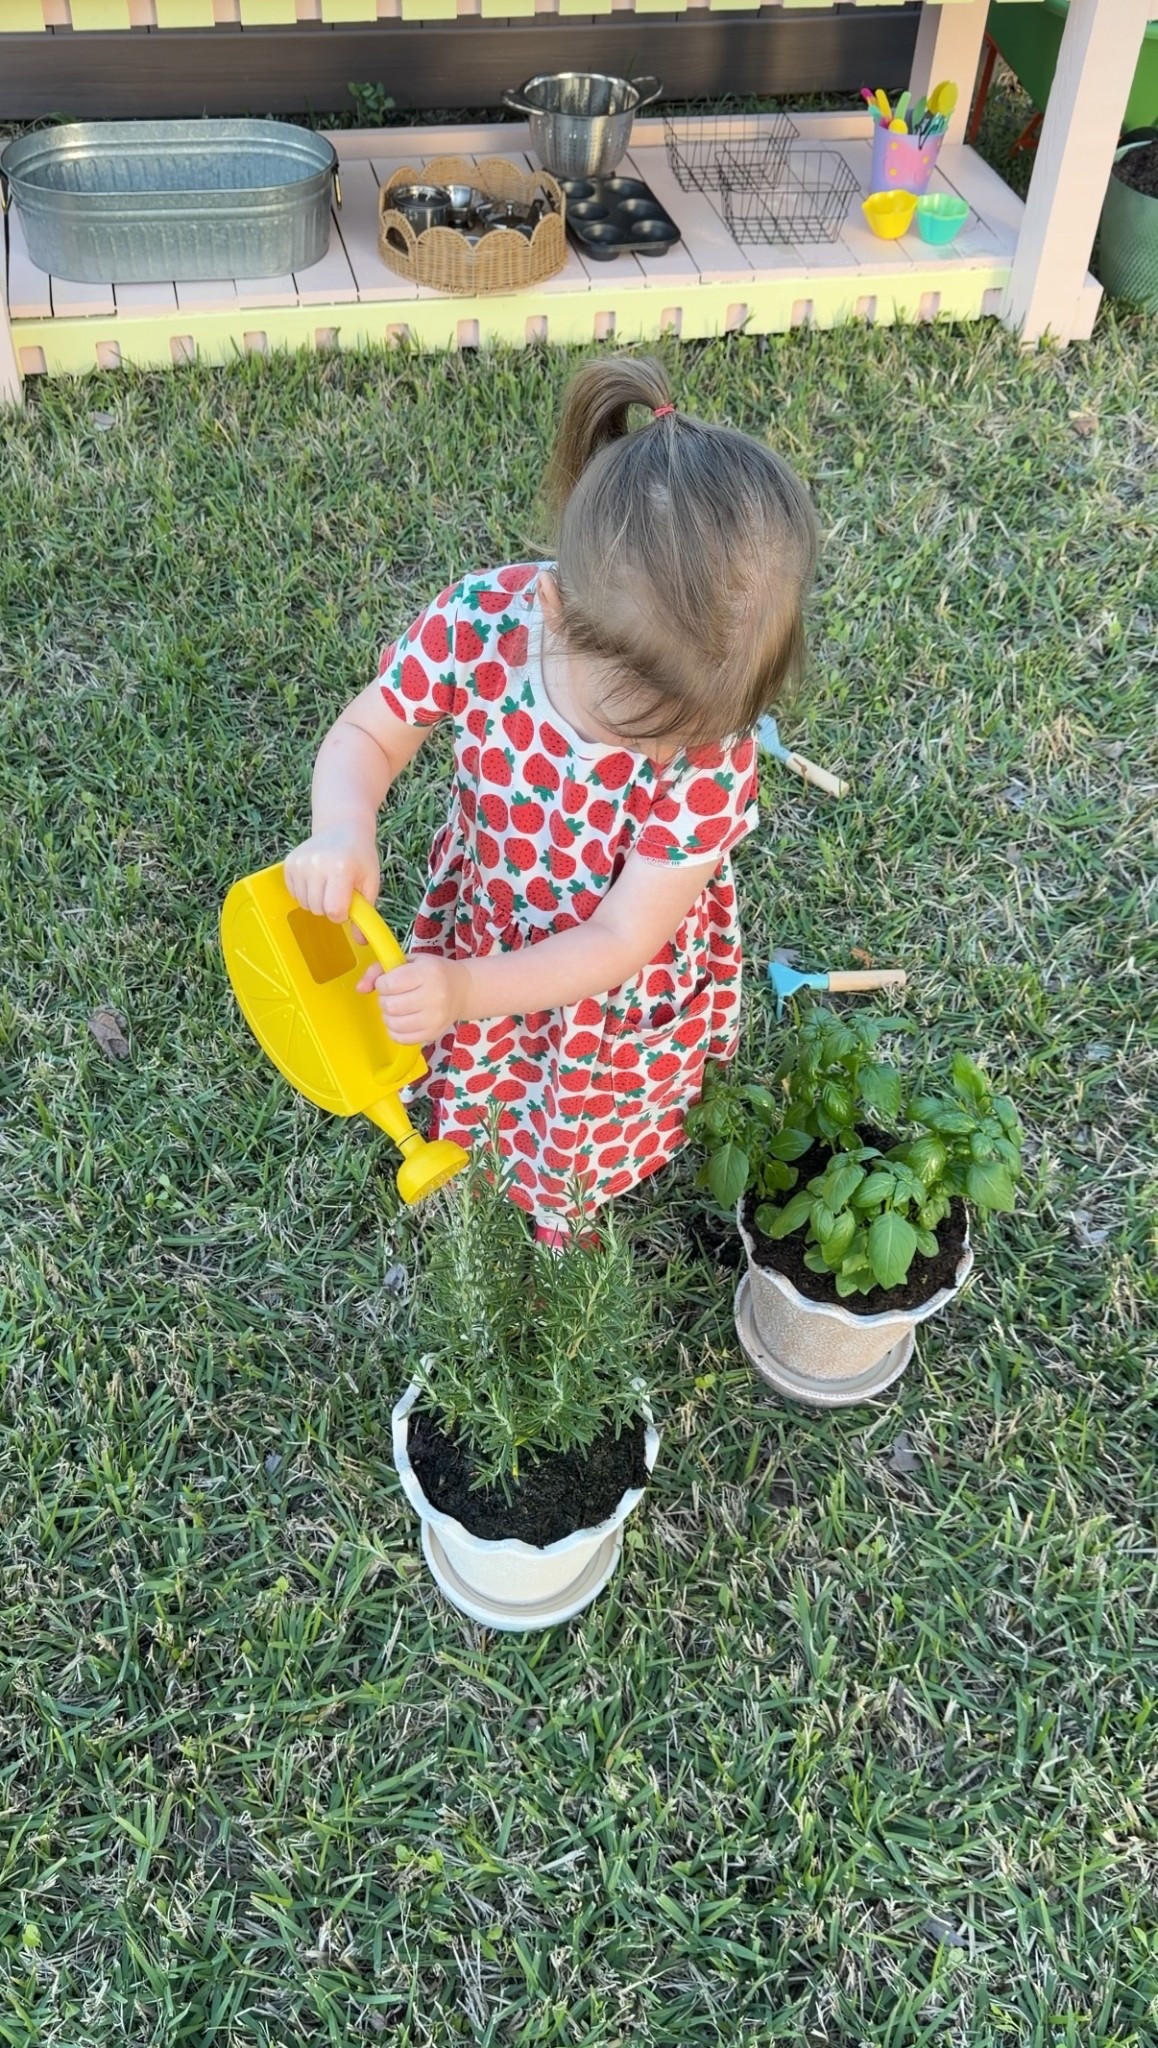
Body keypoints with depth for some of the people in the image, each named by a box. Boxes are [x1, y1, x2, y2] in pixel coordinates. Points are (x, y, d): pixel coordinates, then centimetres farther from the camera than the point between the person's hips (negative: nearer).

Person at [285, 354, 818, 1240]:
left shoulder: (712, 755, -38)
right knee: (475, 1099, 32)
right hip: (483, 925, 2)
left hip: (620, 992, -2)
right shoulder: (481, 620, -34)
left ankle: (572, 1210, 63)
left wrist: (466, 990, -44)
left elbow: (619, 943, -30)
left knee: (585, 1151, 28)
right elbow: (366, 737, -18)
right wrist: (344, 825, -42)